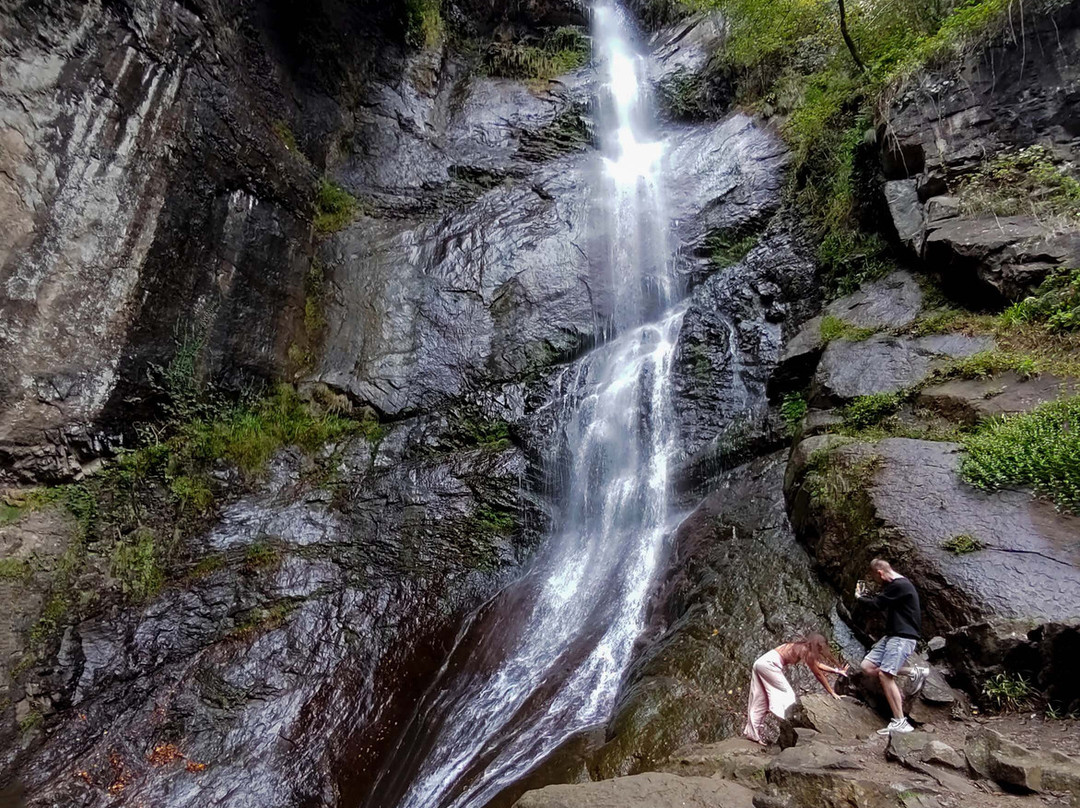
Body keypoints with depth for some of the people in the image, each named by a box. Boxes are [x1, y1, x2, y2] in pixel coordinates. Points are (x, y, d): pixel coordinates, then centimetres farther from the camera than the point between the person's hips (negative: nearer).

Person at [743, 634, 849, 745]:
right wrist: (832, 693, 7)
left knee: (761, 702, 12)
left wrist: (837, 670, 32)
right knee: (787, 693, -1)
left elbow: (818, 664, 29)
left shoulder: (802, 647, 16)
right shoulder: (805, 651, -8)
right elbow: (819, 674, -2)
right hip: (768, 664, -9)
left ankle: (752, 733, 15)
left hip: (761, 662, 9)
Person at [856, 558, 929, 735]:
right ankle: (914, 673, 11)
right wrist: (865, 595, 13)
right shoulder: (894, 585, 15)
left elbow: (877, 604, -15)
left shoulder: (901, 585, -18)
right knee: (867, 666, 3)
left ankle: (900, 723, -10)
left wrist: (859, 597, 2)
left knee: (885, 674, -17)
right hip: (892, 635, 10)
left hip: (903, 637, -10)